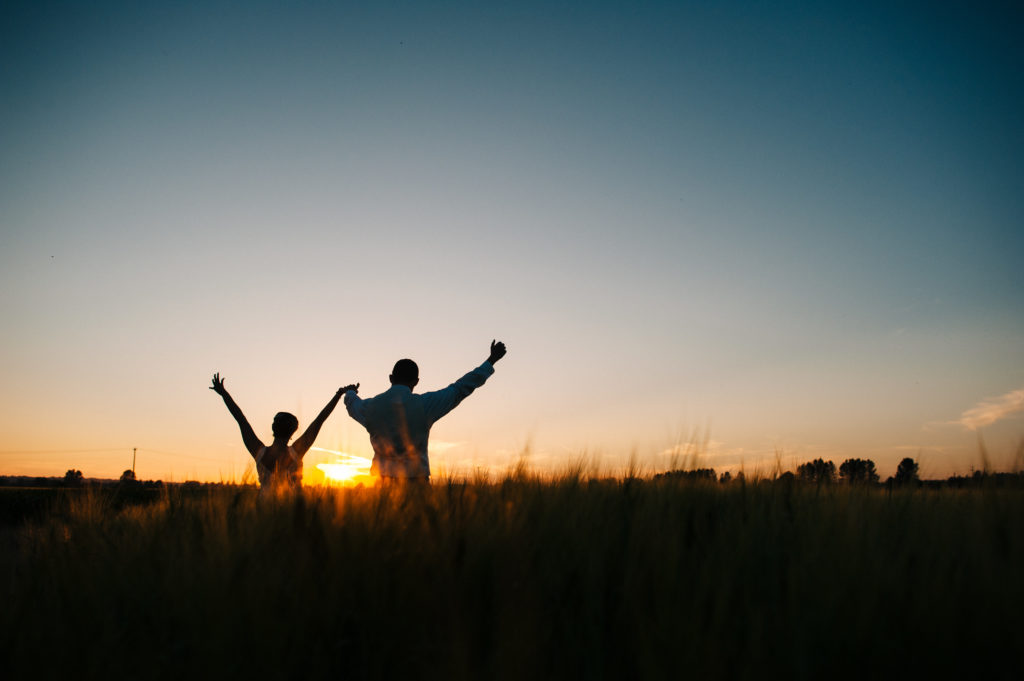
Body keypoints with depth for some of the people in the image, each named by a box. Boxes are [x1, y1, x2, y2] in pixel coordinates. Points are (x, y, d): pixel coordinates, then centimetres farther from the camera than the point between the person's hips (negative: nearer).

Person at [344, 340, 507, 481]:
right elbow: (461, 388, 2)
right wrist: (491, 360, 12)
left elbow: (352, 404, 28)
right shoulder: (424, 405, -7)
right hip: (415, 479, -2)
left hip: (381, 479, 3)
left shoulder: (371, 406, 2)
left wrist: (350, 392, 54)